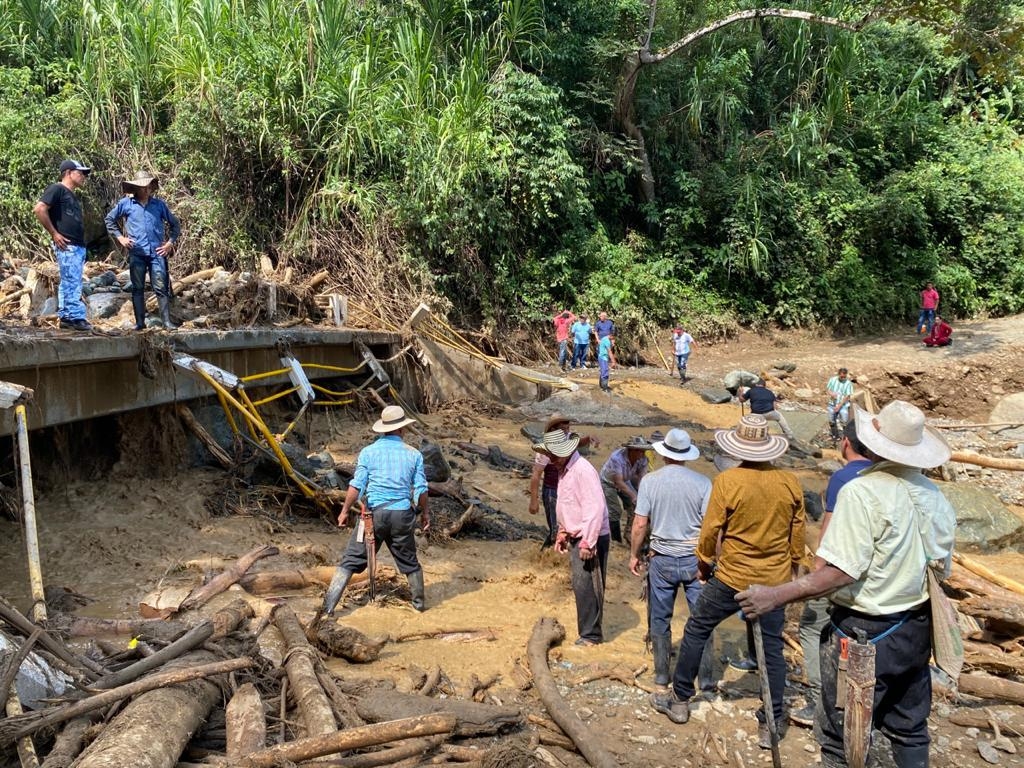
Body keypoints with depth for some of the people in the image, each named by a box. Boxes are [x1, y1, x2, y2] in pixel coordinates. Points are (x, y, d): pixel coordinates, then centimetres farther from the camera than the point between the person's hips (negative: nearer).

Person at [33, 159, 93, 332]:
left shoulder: (73, 196, 22)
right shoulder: (57, 189, -5)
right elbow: (39, 209, -16)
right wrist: (54, 233, -15)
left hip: (78, 246, 9)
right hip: (66, 245, -9)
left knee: (68, 283, 11)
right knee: (72, 282, -10)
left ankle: (65, 317, 15)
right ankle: (76, 317, -11)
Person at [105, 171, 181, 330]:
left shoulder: (159, 204, 8)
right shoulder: (126, 203, 6)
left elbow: (175, 224, 17)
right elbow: (109, 220, 17)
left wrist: (170, 243, 7)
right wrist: (119, 237, 7)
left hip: (157, 252, 0)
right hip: (136, 253, 0)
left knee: (161, 288, -4)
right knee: (138, 289, 5)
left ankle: (167, 321, -2)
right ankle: (140, 322, 11)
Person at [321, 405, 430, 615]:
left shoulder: (368, 452, -1)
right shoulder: (413, 454, 2)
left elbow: (356, 485, -5)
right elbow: (421, 489, 3)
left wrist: (345, 511, 4)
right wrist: (425, 513, 16)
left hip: (374, 512, -1)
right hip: (402, 515, 1)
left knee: (352, 558, 5)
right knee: (409, 561, 18)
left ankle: (329, 603, 0)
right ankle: (419, 601, 30)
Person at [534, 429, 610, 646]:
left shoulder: (583, 470, -20)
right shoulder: (564, 470, 11)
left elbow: (595, 508, -25)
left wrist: (587, 543, -25)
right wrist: (562, 533, 20)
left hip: (590, 539, -10)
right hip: (575, 537, 10)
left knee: (585, 586, -5)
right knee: (580, 585, 14)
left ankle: (591, 634, 6)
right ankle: (589, 630, 24)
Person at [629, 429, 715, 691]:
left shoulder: (650, 481, -7)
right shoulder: (702, 483, -8)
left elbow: (639, 525, -7)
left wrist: (634, 555, 7)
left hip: (661, 560, 0)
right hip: (695, 560, 0)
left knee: (659, 620, 15)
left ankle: (661, 674, 24)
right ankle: (705, 677, 17)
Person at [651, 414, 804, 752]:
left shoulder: (727, 481, -16)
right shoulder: (790, 483, -6)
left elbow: (711, 530, -9)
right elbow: (797, 534, 5)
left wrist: (704, 562, 8)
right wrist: (793, 566, 21)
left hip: (732, 578, -3)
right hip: (775, 580, 3)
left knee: (696, 631, 14)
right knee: (771, 648, 13)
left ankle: (680, 700, 24)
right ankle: (772, 723, 20)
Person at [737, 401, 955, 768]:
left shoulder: (861, 492, -22)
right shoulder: (935, 497, 0)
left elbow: (841, 571, -25)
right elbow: (941, 569, 8)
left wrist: (777, 596, -21)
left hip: (865, 632, -7)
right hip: (916, 631, 7)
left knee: (843, 738, 8)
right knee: (910, 729, 22)